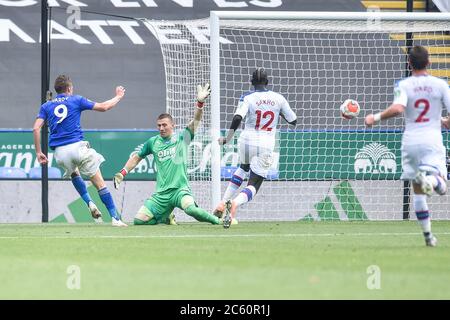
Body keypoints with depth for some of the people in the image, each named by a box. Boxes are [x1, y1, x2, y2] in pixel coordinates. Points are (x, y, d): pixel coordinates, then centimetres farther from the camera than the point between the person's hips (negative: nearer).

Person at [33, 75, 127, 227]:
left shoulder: (46, 106, 13)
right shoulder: (76, 100, 7)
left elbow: (36, 128, 1)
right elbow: (103, 107, 8)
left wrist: (38, 152, 5)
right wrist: (118, 97, 25)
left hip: (59, 152, 3)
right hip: (77, 146, -3)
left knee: (74, 173, 34)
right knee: (100, 184, 1)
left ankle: (89, 202, 13)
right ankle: (115, 217, -7)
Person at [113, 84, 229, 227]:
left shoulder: (182, 138, 4)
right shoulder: (153, 142, 11)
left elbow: (195, 121, -8)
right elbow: (136, 158, 23)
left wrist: (200, 102, -24)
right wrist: (122, 173, 14)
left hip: (180, 190, -4)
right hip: (161, 194, 4)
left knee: (191, 208, -37)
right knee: (139, 220, -6)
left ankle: (218, 220, -12)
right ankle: (166, 218, 22)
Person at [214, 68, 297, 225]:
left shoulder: (247, 97, -3)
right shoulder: (278, 98, 3)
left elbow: (237, 118, -19)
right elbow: (293, 120, 10)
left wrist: (228, 138, -12)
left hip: (247, 141, 2)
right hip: (266, 146, -2)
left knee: (244, 168, 33)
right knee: (254, 184, 1)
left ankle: (223, 202, 24)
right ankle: (236, 202, -32)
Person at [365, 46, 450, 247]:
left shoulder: (403, 85, -3)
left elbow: (397, 108, -21)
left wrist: (376, 117, -8)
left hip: (410, 141, 1)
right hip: (432, 140, -1)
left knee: (418, 191, 12)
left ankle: (427, 235, 10)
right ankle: (429, 180, -43)